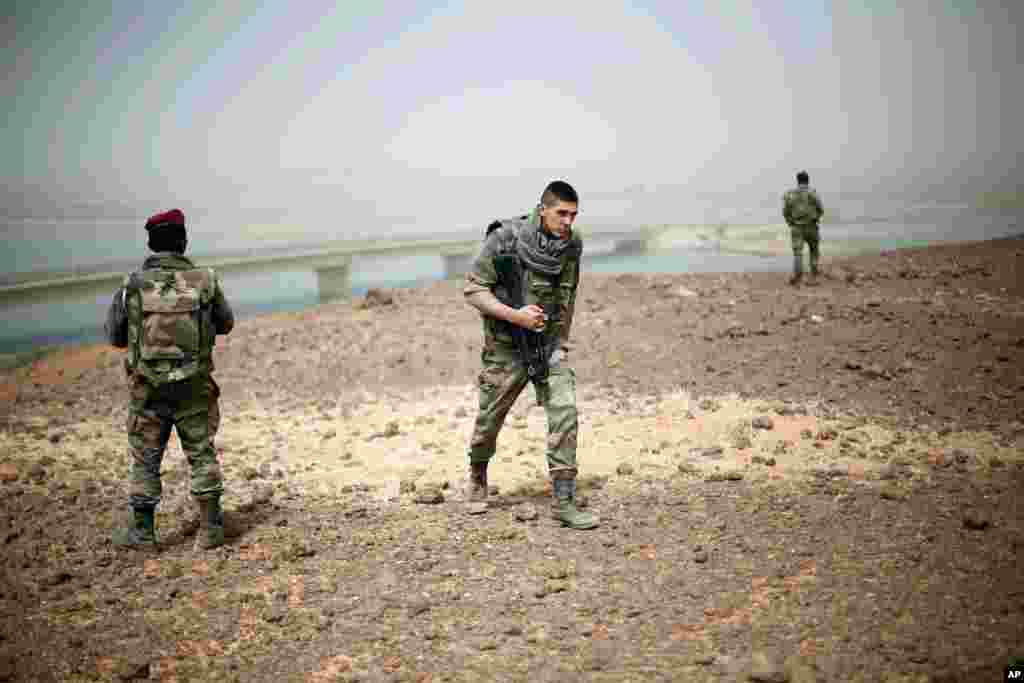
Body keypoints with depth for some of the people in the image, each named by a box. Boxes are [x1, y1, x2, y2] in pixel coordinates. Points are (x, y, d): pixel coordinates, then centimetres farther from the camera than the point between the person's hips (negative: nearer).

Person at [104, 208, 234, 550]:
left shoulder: (133, 285, -9)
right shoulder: (205, 281, -8)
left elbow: (114, 336, 2)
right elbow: (226, 324, 8)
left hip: (149, 390, 0)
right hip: (195, 388, 0)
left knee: (145, 460, 13)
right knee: (202, 455, 12)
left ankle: (142, 530, 21)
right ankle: (210, 529, 14)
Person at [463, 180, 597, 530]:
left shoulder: (571, 246, -3)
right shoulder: (505, 239, -17)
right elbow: (473, 289, -14)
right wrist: (515, 316, -23)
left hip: (549, 344, 3)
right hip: (506, 347, -3)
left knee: (565, 411, -13)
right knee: (490, 420, 11)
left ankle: (564, 502, -7)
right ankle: (478, 478, 41)